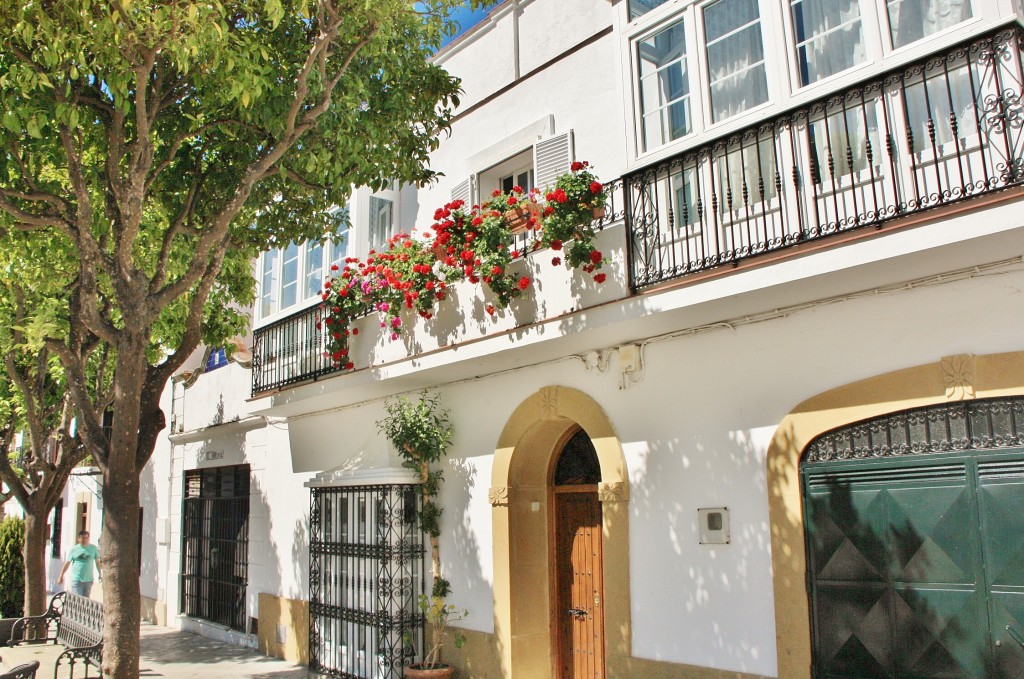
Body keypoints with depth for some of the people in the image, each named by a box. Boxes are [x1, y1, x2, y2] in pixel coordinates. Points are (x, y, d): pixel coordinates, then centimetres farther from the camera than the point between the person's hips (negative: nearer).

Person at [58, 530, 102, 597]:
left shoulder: (93, 548, 4)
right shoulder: (74, 549, -1)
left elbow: (97, 562, 12)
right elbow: (67, 563, 4)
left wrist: (100, 574, 12)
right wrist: (61, 576, 4)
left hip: (88, 580, 2)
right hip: (76, 580, -2)